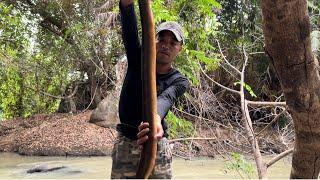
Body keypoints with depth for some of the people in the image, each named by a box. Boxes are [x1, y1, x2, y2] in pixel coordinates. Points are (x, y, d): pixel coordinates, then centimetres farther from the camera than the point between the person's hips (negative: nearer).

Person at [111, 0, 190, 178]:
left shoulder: (180, 81, -5)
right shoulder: (138, 60, -1)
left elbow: (165, 99, -28)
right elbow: (129, 30, -20)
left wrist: (156, 119, -53)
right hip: (125, 144, 1)